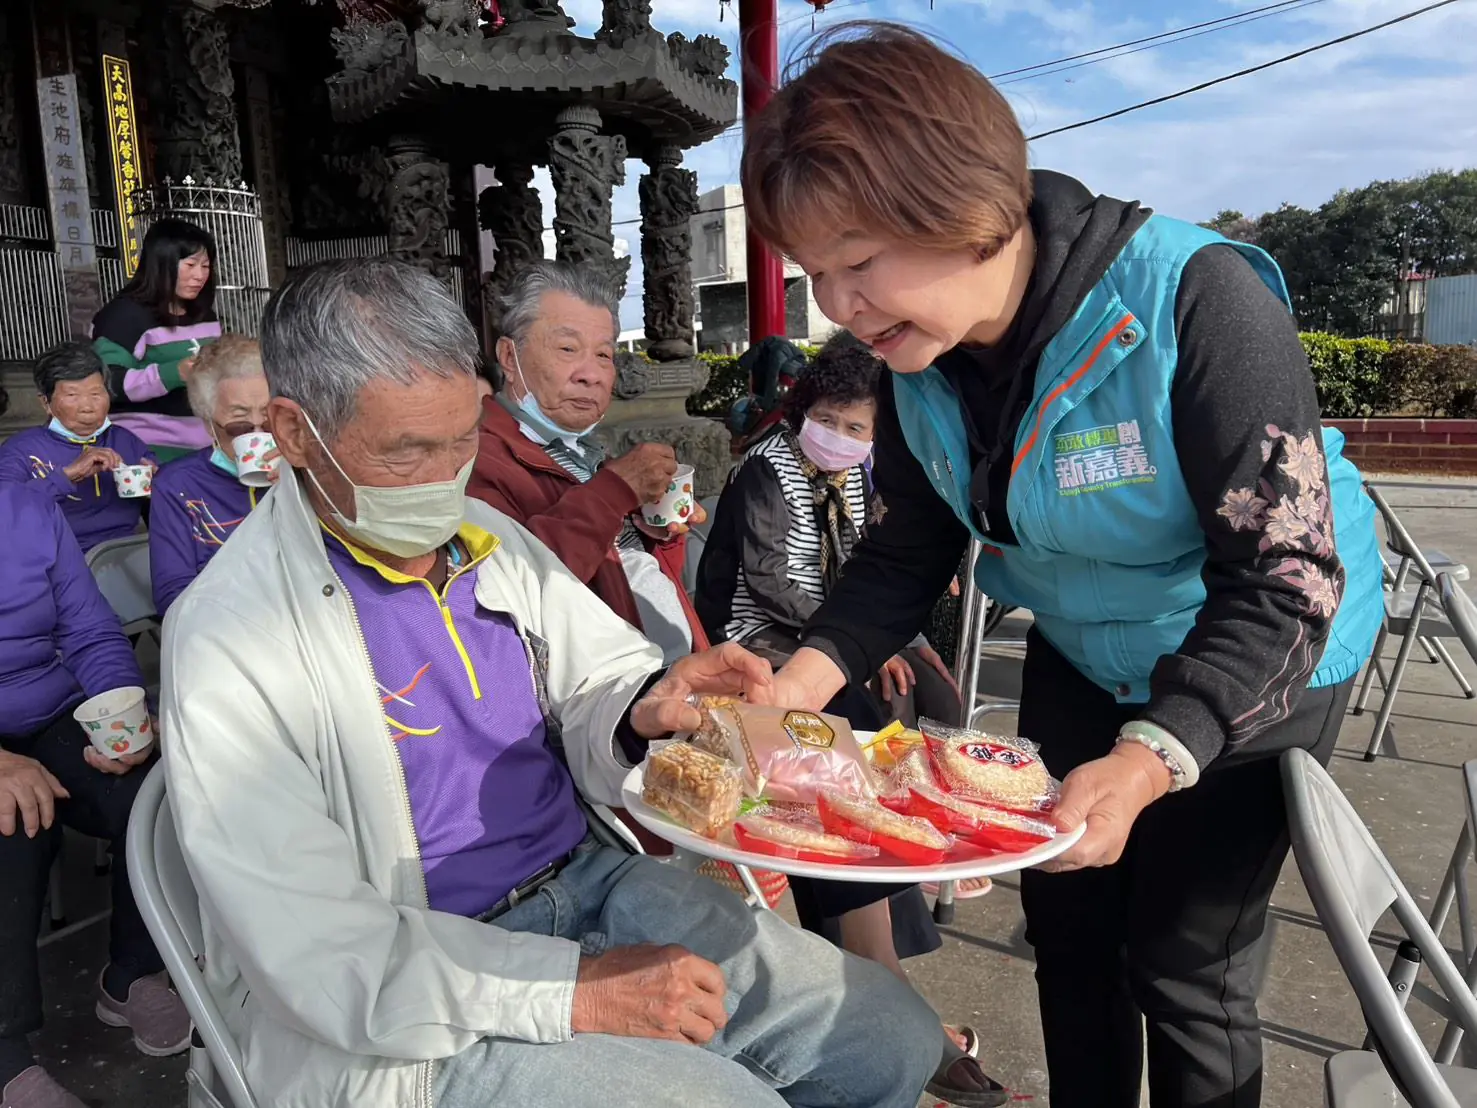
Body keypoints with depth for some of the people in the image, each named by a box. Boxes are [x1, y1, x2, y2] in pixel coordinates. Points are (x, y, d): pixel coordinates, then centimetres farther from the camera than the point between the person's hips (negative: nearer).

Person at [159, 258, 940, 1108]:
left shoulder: (484, 535, 3)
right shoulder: (228, 639, -16)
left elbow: (600, 673, 9)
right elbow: (316, 953, -19)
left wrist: (644, 710, -17)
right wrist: (575, 991, -22)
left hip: (586, 881, 6)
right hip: (417, 1018, -5)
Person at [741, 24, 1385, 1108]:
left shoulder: (1194, 302, -31)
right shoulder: (918, 358, -13)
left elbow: (1285, 583, -30)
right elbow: (906, 551, -5)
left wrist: (1146, 763, -42)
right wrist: (803, 679, -21)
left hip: (1254, 669, -5)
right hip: (1079, 661, 5)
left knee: (1183, 969, 3)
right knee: (1065, 926, 16)